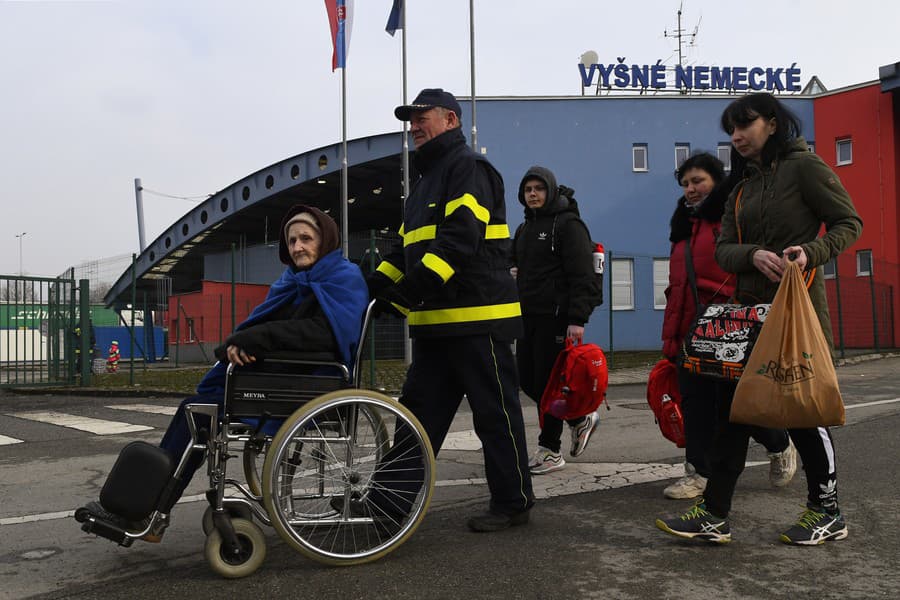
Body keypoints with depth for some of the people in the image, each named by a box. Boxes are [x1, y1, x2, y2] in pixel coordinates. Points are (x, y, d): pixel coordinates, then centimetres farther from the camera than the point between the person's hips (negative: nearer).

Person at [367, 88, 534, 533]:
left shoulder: (468, 168, -6)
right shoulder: (427, 179, 24)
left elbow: (462, 235, -20)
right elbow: (408, 246, 22)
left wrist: (422, 281, -29)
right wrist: (379, 281, 6)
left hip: (478, 317, -9)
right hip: (435, 321, 9)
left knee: (495, 413, 0)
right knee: (419, 409, 11)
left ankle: (513, 501, 12)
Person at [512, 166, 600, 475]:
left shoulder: (568, 224, -6)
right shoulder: (524, 229, 19)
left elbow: (582, 276, -14)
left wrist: (577, 319, -22)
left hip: (556, 316, -8)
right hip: (528, 316, 8)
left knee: (547, 380, -5)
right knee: (527, 380, 7)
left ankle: (550, 450, 8)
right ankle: (580, 418, 25)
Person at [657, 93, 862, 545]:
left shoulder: (803, 165, -3)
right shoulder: (741, 188, 16)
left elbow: (849, 223, -4)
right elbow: (723, 250, 6)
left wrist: (811, 251, -21)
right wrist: (754, 255, -15)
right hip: (750, 305, 7)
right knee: (732, 409, 2)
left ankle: (827, 512, 20)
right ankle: (714, 515, 6)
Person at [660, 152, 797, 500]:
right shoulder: (685, 227, 20)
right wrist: (670, 337, 17)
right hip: (690, 331, 7)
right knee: (695, 402, 6)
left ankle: (779, 445, 31)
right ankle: (699, 472, 14)